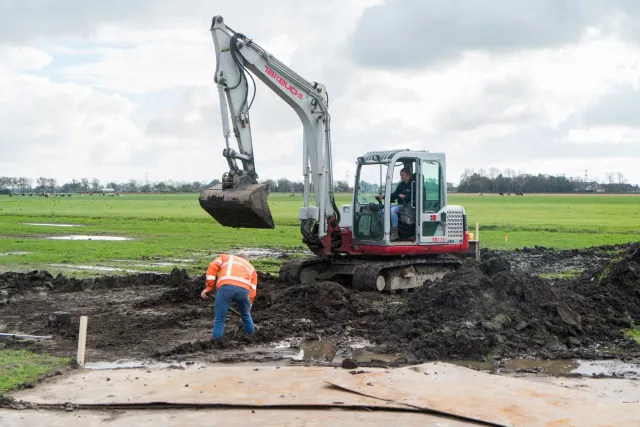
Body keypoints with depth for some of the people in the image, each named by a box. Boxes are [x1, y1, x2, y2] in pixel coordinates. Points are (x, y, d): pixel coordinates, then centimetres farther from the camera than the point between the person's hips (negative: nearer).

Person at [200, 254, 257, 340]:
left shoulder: (225, 257, 35)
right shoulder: (251, 268, 39)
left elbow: (213, 267, 13)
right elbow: (252, 291, 30)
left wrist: (208, 288, 11)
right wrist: (247, 309, 36)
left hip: (225, 287, -2)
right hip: (244, 289, 2)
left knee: (219, 319, 8)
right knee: (246, 315, 28)